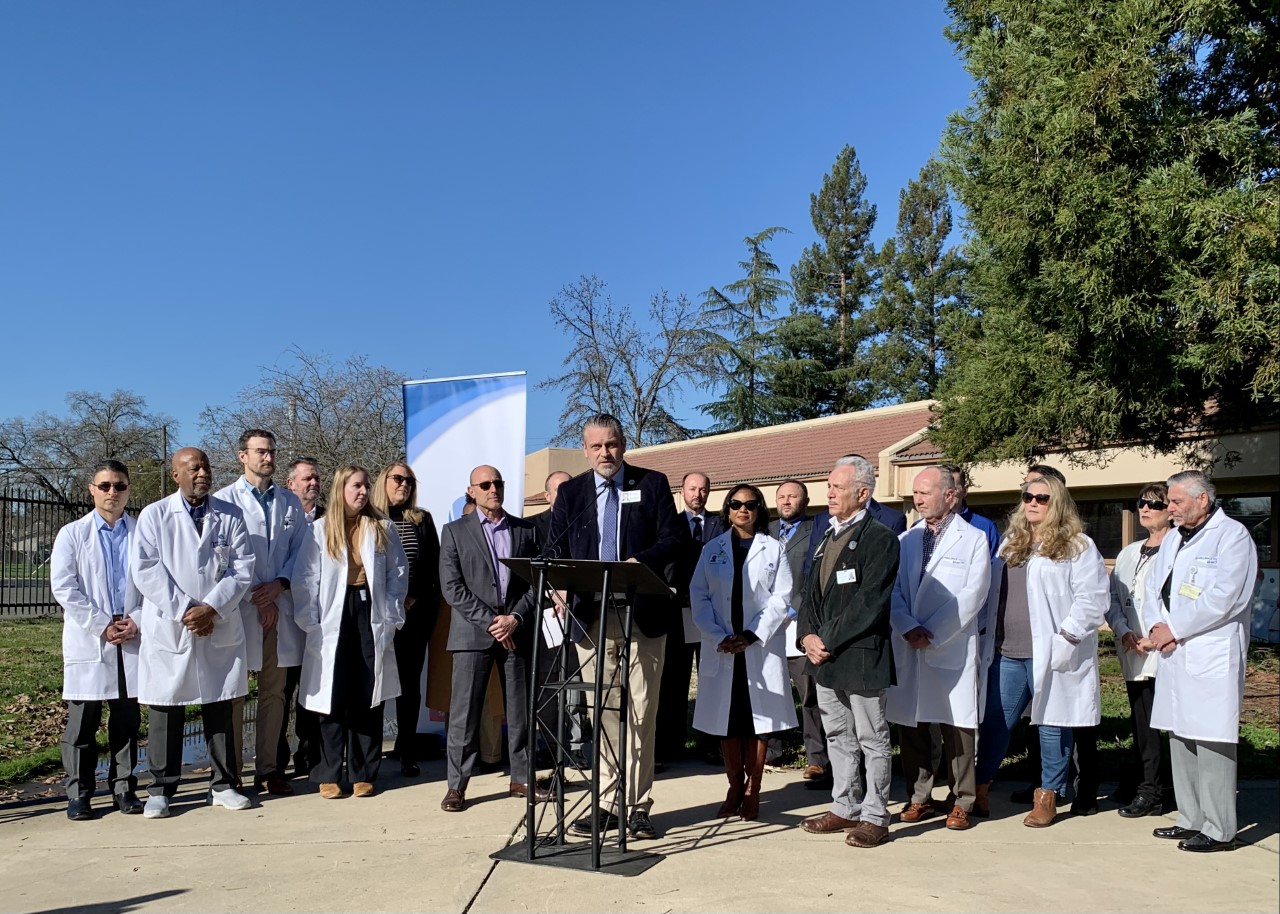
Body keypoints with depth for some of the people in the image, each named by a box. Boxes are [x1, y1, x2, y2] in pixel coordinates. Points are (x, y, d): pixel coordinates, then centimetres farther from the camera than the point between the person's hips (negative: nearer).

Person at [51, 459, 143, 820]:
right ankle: (78, 794, 13)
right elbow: (64, 588, -3)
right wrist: (101, 626, -10)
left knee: (127, 720, 7)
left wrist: (138, 621, -9)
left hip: (133, 640, 1)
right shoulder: (72, 534, 5)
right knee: (82, 722, 3)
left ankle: (124, 788, 16)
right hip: (88, 642, -1)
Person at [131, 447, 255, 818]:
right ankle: (161, 790, 17)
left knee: (219, 708, 8)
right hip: (168, 627, -1)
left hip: (220, 627, 1)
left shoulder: (230, 515, 6)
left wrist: (212, 608, -12)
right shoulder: (154, 515, 3)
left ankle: (223, 784, 18)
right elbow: (145, 569, -6)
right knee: (165, 710, 4)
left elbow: (242, 568, 0)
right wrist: (183, 610, -13)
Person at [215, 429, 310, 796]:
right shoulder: (224, 500, 1)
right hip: (239, 607, -3)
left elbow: (300, 550, 9)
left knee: (274, 691, 7)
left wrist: (280, 584, -8)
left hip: (280, 606, 4)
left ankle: (268, 769, 14)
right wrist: (256, 598, -8)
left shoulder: (290, 503, 13)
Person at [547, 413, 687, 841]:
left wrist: (641, 562, -20)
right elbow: (556, 552, 9)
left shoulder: (652, 484, 5)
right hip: (591, 616, 2)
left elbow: (676, 538, -2)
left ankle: (637, 806, 10)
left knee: (641, 712, 1)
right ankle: (609, 803, 16)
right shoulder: (570, 492, 12)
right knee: (603, 713, 8)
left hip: (642, 615, -2)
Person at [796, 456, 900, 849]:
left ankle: (874, 816, 14)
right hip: (825, 656, 8)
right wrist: (807, 635, -2)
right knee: (837, 736, 16)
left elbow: (868, 603, -18)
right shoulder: (828, 537, 15)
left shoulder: (879, 538, -10)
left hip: (861, 655, -8)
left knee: (871, 739, 4)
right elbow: (812, 592, 14)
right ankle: (845, 808, 28)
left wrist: (829, 641, -16)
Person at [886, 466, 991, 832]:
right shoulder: (905, 540, 11)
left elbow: (971, 596, -8)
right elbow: (893, 591, 5)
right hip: (908, 648, 4)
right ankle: (919, 798, 21)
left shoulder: (974, 539, 1)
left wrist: (933, 634, -12)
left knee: (957, 727, 1)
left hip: (952, 648, -4)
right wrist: (909, 628, -11)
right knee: (910, 724, 8)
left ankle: (962, 802, 13)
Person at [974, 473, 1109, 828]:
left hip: (1051, 653, -5)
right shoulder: (1010, 544, 15)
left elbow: (1093, 597, -9)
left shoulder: (1078, 546, -3)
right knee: (994, 722, 8)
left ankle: (1048, 797, 18)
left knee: (1052, 724, 6)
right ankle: (980, 788, 20)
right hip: (1007, 653, 5)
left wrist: (1065, 637, -15)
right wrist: (990, 639, 11)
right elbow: (994, 592, 19)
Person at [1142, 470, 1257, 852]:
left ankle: (1219, 831, 1)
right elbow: (1152, 586, 16)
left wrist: (1174, 629, -11)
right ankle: (1191, 820, 22)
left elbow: (1222, 597, -17)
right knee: (1180, 738, 12)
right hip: (1174, 654, 8)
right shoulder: (1173, 539, 17)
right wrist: (1156, 626, -2)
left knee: (1212, 742, -6)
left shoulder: (1232, 535, -8)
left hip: (1212, 657, -8)